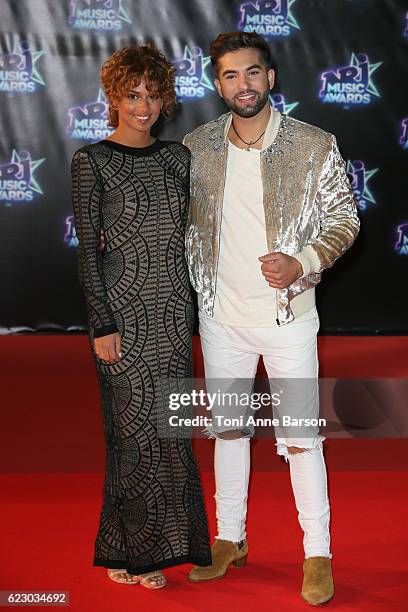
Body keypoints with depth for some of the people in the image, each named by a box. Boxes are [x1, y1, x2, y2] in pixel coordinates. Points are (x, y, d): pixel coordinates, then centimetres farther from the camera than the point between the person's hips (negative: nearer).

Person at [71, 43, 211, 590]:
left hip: (173, 307, 5)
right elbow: (88, 248, -8)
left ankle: (158, 541, 24)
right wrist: (102, 324, -13)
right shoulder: (92, 160, -5)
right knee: (136, 425, 0)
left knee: (165, 423, 9)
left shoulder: (177, 156, 10)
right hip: (124, 305, -5)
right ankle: (129, 552, 14)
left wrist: (195, 309, 11)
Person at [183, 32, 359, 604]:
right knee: (228, 428, 15)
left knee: (300, 437, 1)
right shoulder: (197, 147, 0)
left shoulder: (315, 146, -8)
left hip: (288, 315, -3)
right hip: (222, 316, 3)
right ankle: (230, 539, 30)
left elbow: (345, 218, -3)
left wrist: (301, 264, -18)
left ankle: (318, 555, 15)